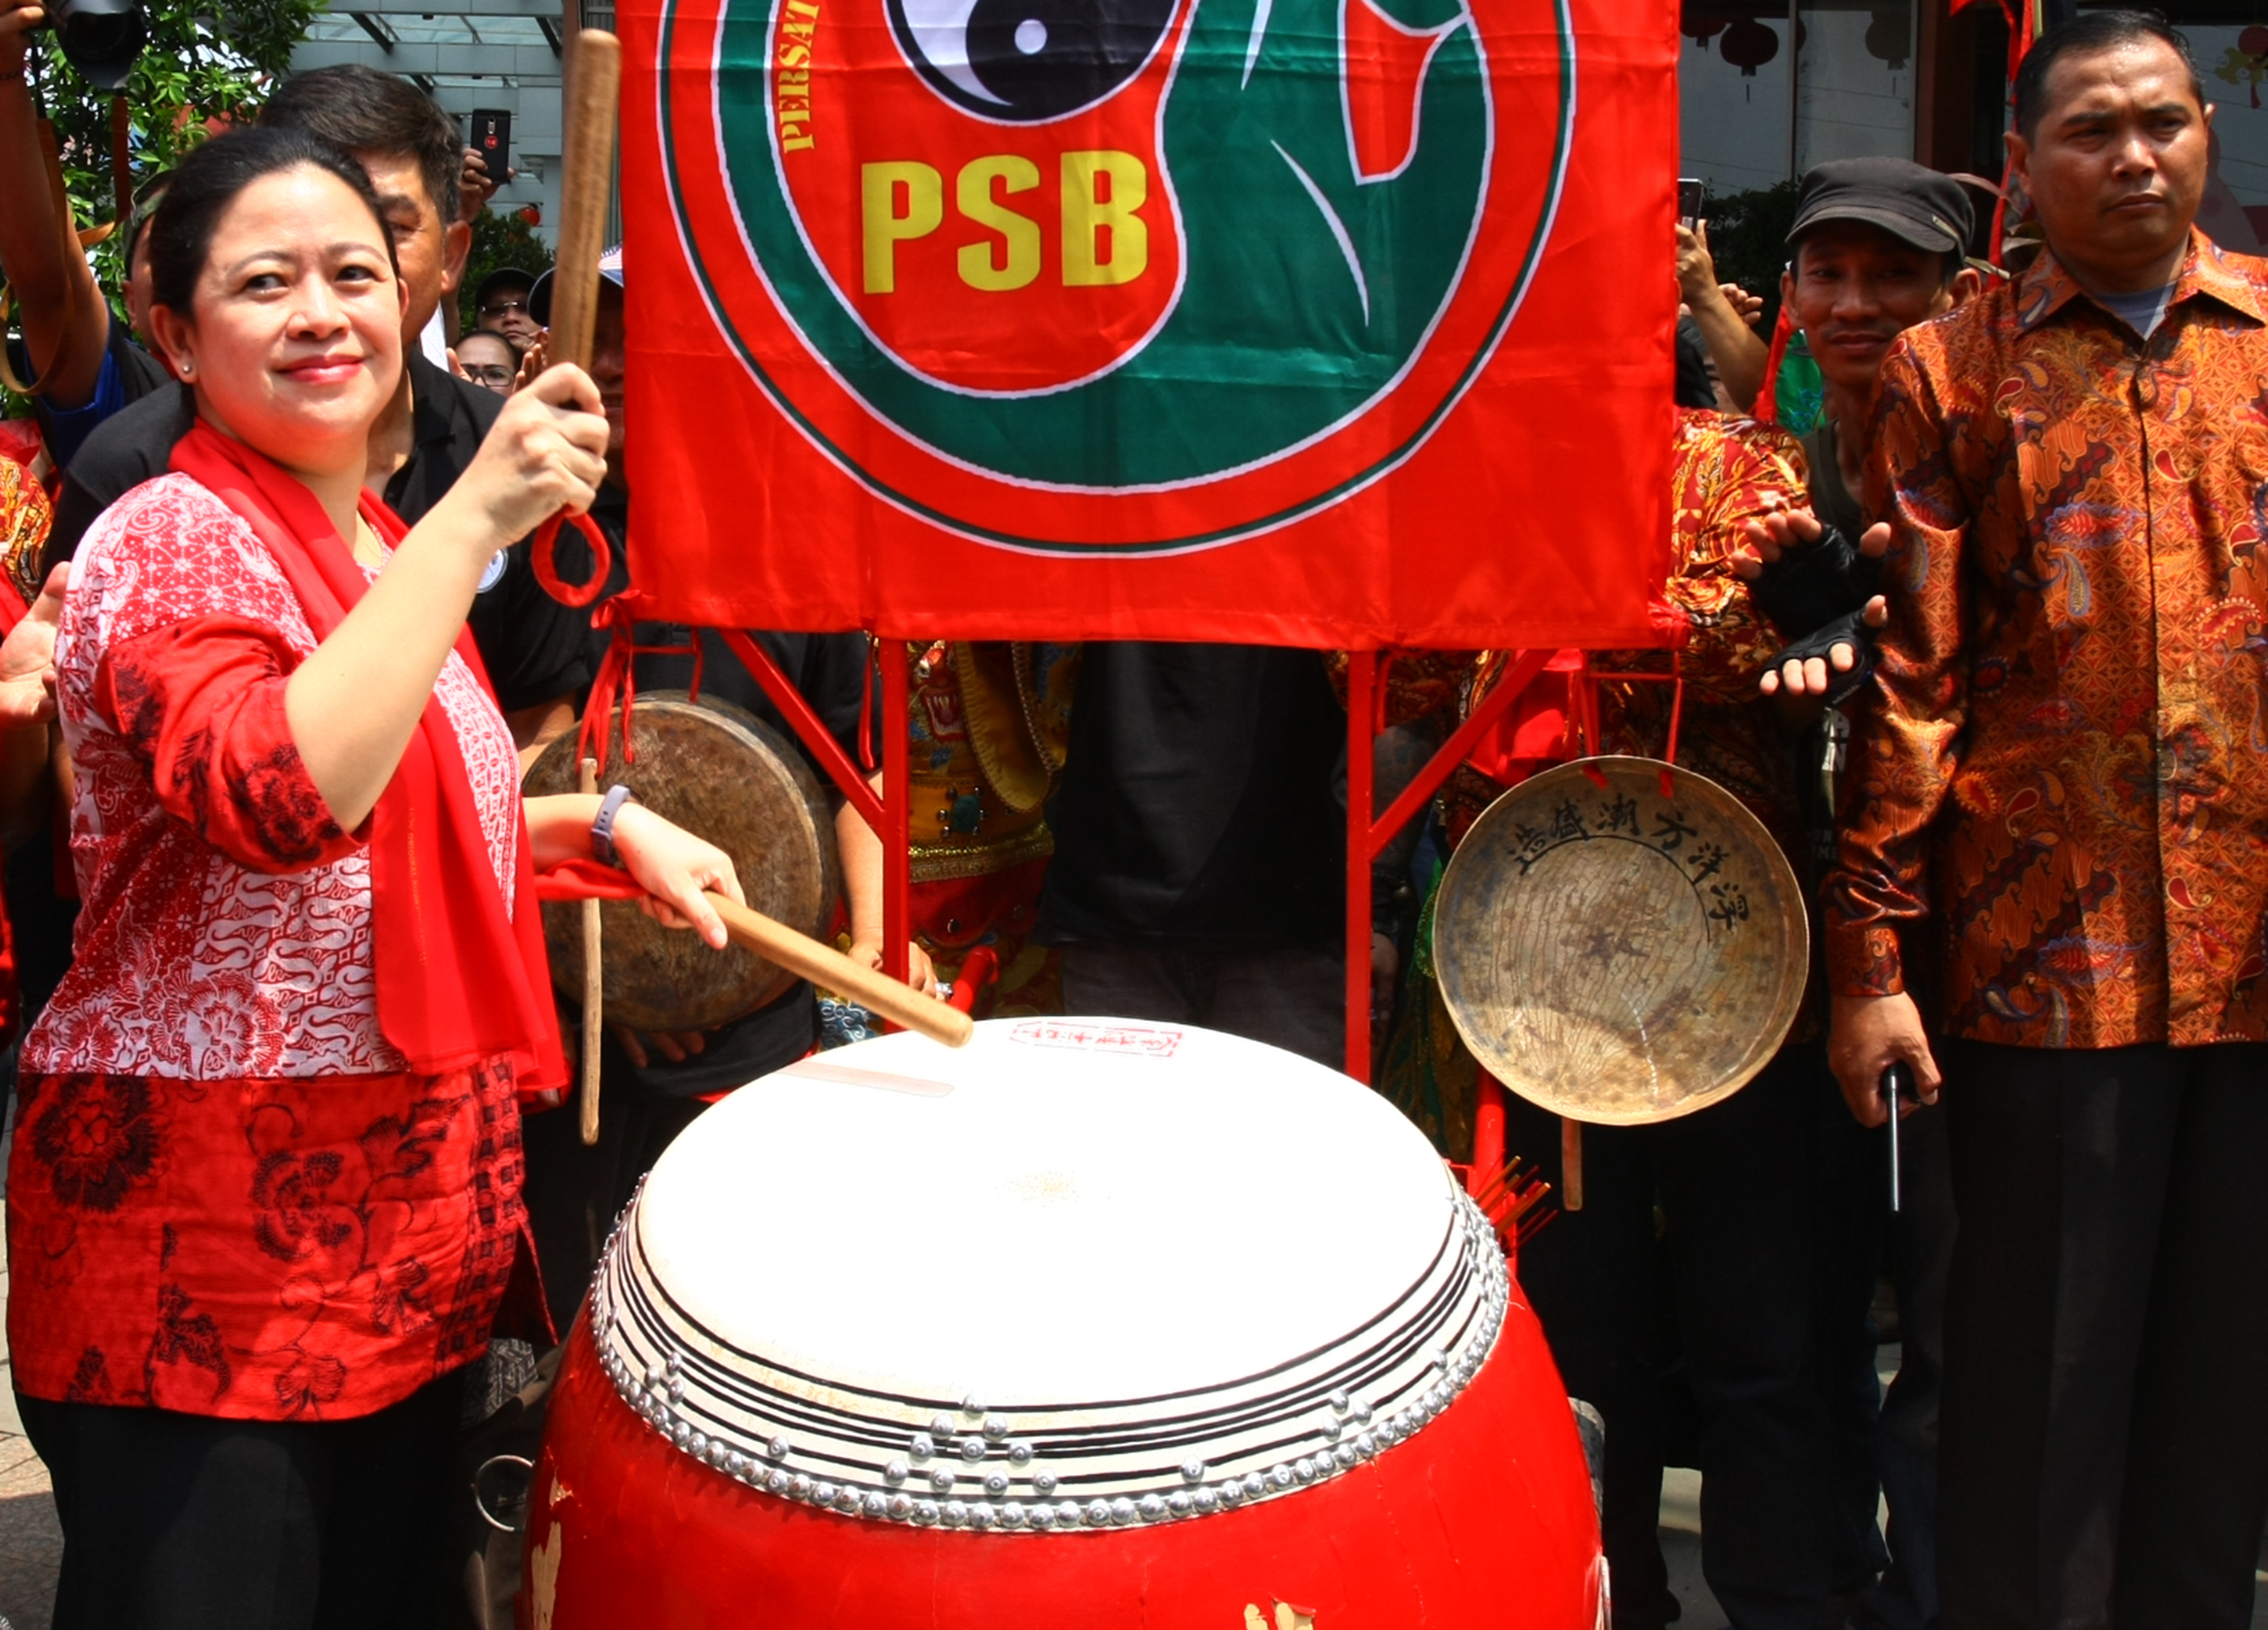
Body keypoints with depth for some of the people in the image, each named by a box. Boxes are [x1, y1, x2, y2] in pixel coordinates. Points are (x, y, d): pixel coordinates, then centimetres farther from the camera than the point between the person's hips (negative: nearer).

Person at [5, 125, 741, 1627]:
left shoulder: (381, 546, 14)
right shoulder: (173, 542, -13)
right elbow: (282, 794, -33)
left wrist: (606, 823, 11)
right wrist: (475, 519, -31)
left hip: (409, 1222, 8)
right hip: (208, 1258, -8)